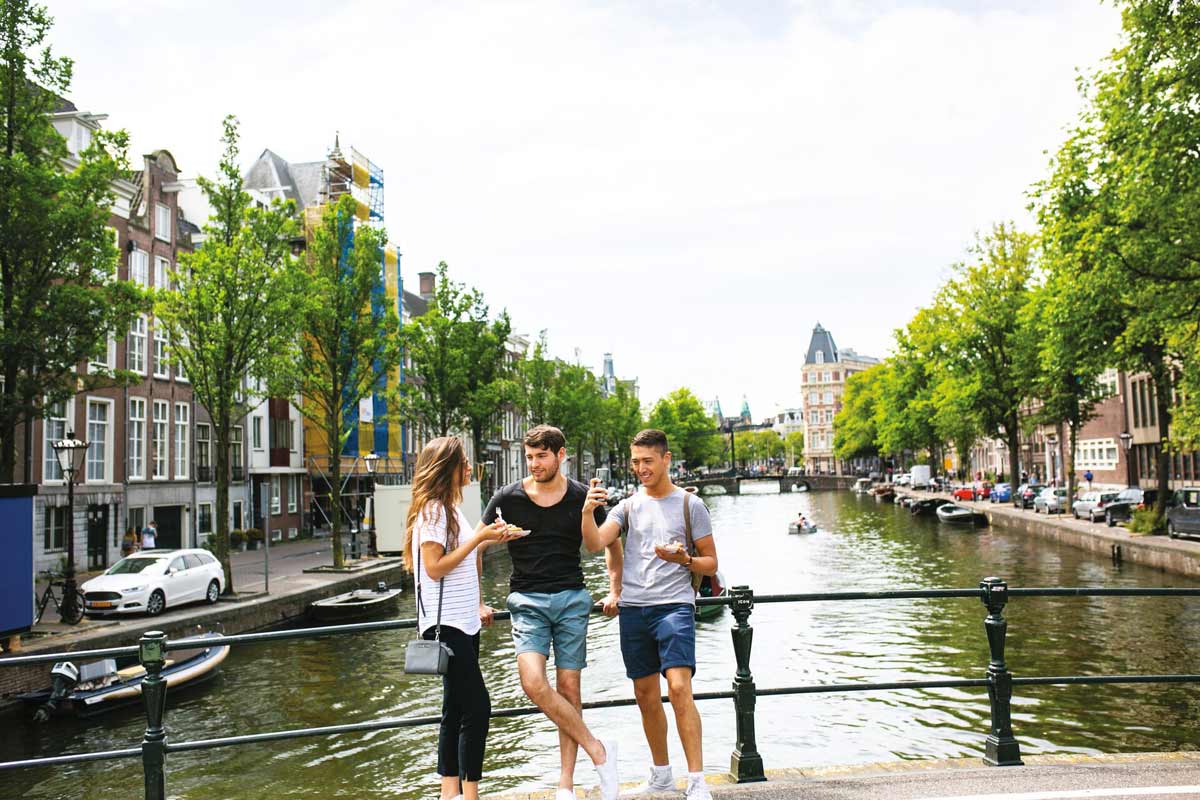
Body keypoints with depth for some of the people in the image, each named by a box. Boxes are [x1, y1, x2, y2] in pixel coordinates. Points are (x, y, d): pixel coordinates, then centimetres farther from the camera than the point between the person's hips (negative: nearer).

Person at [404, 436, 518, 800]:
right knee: (476, 707, -10)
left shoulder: (450, 508, 16)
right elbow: (434, 567, -18)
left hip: (464, 623, 9)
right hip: (446, 625, -9)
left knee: (457, 709, 11)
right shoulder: (432, 509, -13)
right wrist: (478, 538, -16)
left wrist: (477, 605, 16)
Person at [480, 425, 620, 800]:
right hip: (527, 600, 0)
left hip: (572, 599, 0)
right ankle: (598, 750, -4)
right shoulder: (507, 498, -1)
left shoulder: (583, 497, 0)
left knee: (569, 689, 2)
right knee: (533, 682, -19)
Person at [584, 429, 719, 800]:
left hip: (674, 605, -4)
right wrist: (587, 512, -20)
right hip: (632, 609, 4)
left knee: (679, 689, -17)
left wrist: (684, 560, -13)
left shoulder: (690, 505, 3)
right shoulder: (628, 506, 11)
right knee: (646, 696, 10)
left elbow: (711, 563, 7)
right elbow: (595, 544, -3)